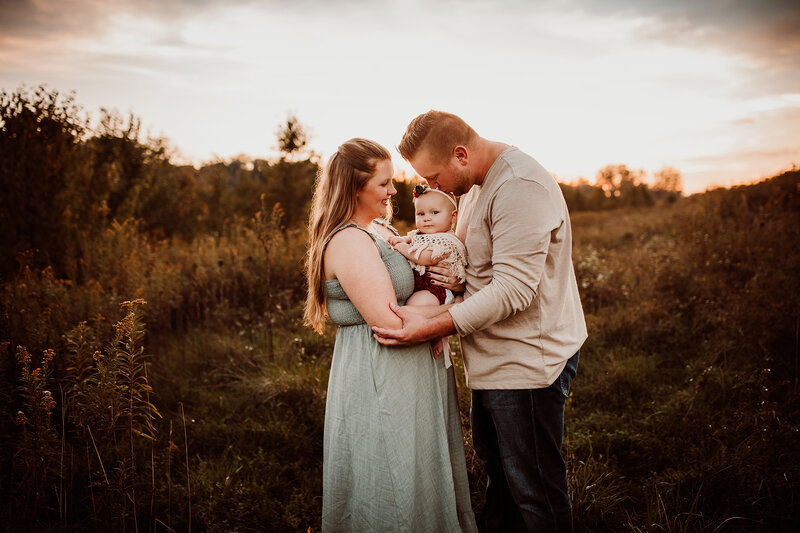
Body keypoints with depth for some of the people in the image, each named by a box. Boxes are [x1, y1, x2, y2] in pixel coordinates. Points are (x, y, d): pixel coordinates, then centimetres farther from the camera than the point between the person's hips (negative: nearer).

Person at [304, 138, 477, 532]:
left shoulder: (380, 229, 13)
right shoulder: (348, 241, -19)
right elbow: (390, 323, -24)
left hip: (405, 378, 10)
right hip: (380, 381, -10)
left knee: (423, 486, 20)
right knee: (395, 501, 4)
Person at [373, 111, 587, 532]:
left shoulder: (520, 187, -23)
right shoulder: (475, 185, 10)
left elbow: (513, 289, -28)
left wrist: (432, 327, -29)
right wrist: (449, 271, -2)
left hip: (526, 361, -10)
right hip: (494, 357, 10)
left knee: (534, 487, 4)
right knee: (493, 462, 24)